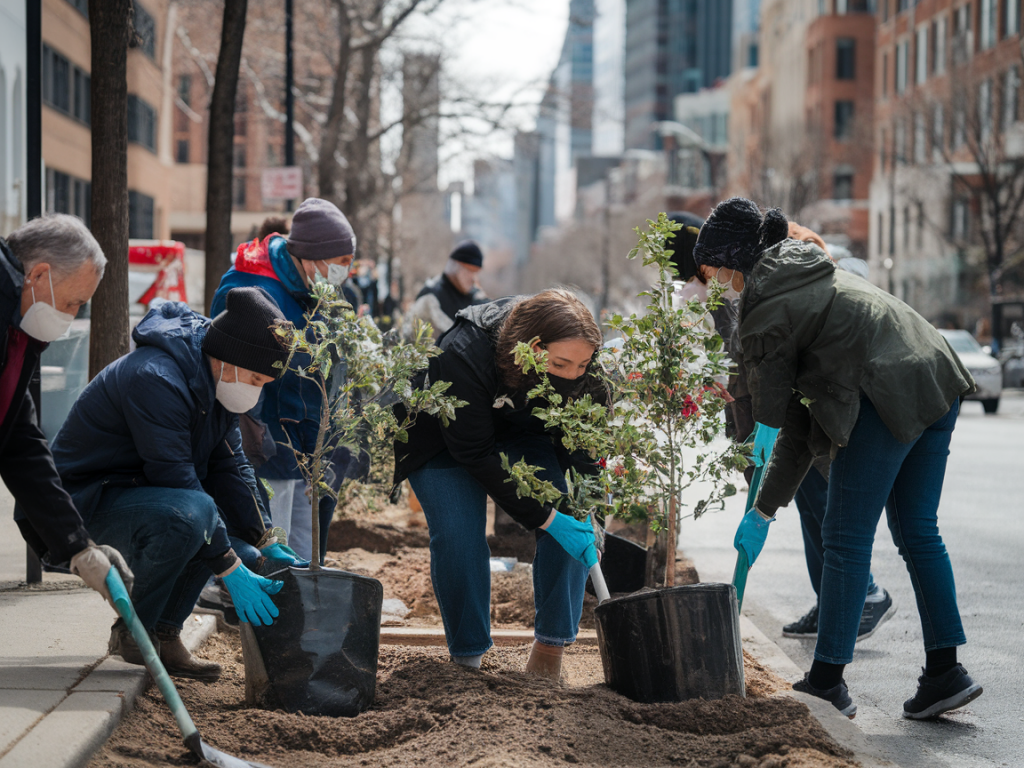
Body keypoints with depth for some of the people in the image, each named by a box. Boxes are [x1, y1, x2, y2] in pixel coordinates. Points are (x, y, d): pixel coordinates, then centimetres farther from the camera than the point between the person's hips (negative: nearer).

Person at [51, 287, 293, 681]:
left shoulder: (216, 379, 3)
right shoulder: (156, 379, -28)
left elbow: (229, 466, 7)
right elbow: (177, 483, -30)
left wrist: (267, 544, -3)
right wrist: (232, 572, -29)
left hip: (138, 492, 10)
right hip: (85, 500, -10)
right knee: (188, 514, -34)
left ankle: (164, 633, 4)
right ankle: (133, 633, -14)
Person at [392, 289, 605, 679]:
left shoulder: (586, 366, -26)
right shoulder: (461, 356, -40)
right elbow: (475, 454, -34)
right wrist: (544, 518, -35)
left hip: (523, 434, 4)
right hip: (446, 439, -3)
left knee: (570, 519, -16)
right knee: (458, 534, -19)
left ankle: (551, 647, -5)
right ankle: (468, 659, -3)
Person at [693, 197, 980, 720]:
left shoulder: (766, 310, -6)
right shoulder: (813, 271, 21)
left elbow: (777, 420, -3)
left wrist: (764, 510, 5)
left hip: (888, 400, -9)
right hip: (938, 382, 9)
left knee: (846, 540, 0)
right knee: (917, 533, 14)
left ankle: (827, 682, 6)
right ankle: (945, 671, 15)